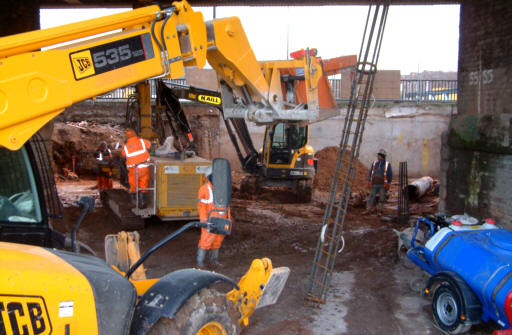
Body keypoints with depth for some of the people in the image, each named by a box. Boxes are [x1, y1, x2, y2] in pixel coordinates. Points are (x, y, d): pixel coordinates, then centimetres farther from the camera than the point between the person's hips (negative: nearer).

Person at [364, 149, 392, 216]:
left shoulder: (387, 164, -4)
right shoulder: (374, 164, 5)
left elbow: (390, 175, -2)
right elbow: (370, 173, 9)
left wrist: (388, 184, -7)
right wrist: (369, 182, 3)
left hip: (383, 185, -2)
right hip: (375, 184, 2)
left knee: (382, 198, 1)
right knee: (371, 197, 1)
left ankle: (379, 211, 11)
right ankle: (368, 210, 7)